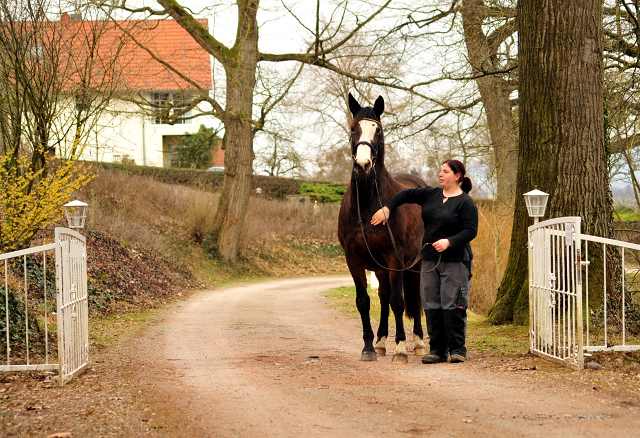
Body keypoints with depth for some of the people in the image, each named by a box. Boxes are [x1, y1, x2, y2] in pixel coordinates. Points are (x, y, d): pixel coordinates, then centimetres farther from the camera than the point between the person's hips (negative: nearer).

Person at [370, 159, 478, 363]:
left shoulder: (465, 202, -7)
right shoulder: (431, 195, 11)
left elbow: (471, 230, -15)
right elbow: (406, 195, 18)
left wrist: (449, 242, -25)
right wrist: (387, 208, 6)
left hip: (455, 261, -6)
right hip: (430, 260, 6)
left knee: (453, 306, -7)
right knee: (431, 306, 6)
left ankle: (457, 349, 1)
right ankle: (437, 350, 11)